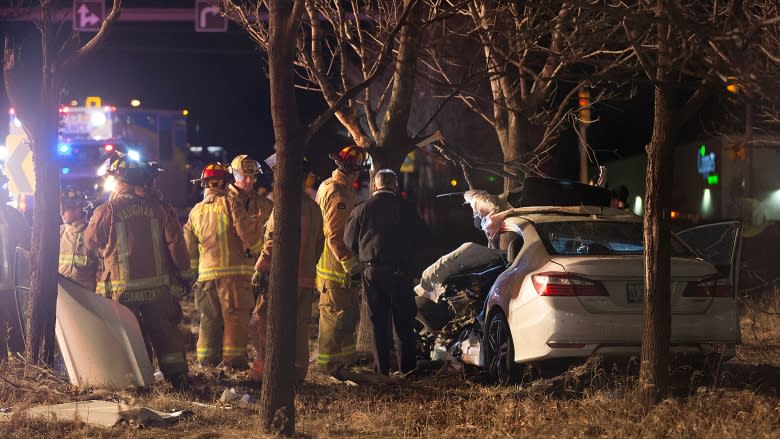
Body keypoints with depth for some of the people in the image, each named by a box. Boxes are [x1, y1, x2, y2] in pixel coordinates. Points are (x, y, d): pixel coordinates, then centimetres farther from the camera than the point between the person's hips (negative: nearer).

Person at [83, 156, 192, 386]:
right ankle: (177, 376, 11)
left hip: (123, 289, -2)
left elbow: (90, 244, 5)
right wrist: (184, 273, 9)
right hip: (158, 286, 2)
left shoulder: (107, 212, -8)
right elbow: (175, 242, -1)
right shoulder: (157, 208, -1)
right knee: (164, 330, 11)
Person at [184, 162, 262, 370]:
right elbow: (248, 232, -12)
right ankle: (233, 359, -5)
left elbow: (189, 245, 17)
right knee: (235, 315, -2)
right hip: (235, 270, -6)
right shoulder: (230, 203, -6)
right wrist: (254, 249, 7)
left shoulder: (196, 211, 13)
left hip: (206, 273, 6)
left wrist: (193, 269, 28)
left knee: (210, 317, 13)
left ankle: (207, 359, 14)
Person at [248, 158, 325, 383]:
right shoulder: (313, 207, 12)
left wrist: (260, 269, -12)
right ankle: (298, 371, 15)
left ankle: (262, 370, -4)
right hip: (306, 278, 7)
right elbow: (319, 244, 17)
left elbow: (273, 242, -17)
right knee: (299, 325, 12)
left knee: (266, 322, -2)